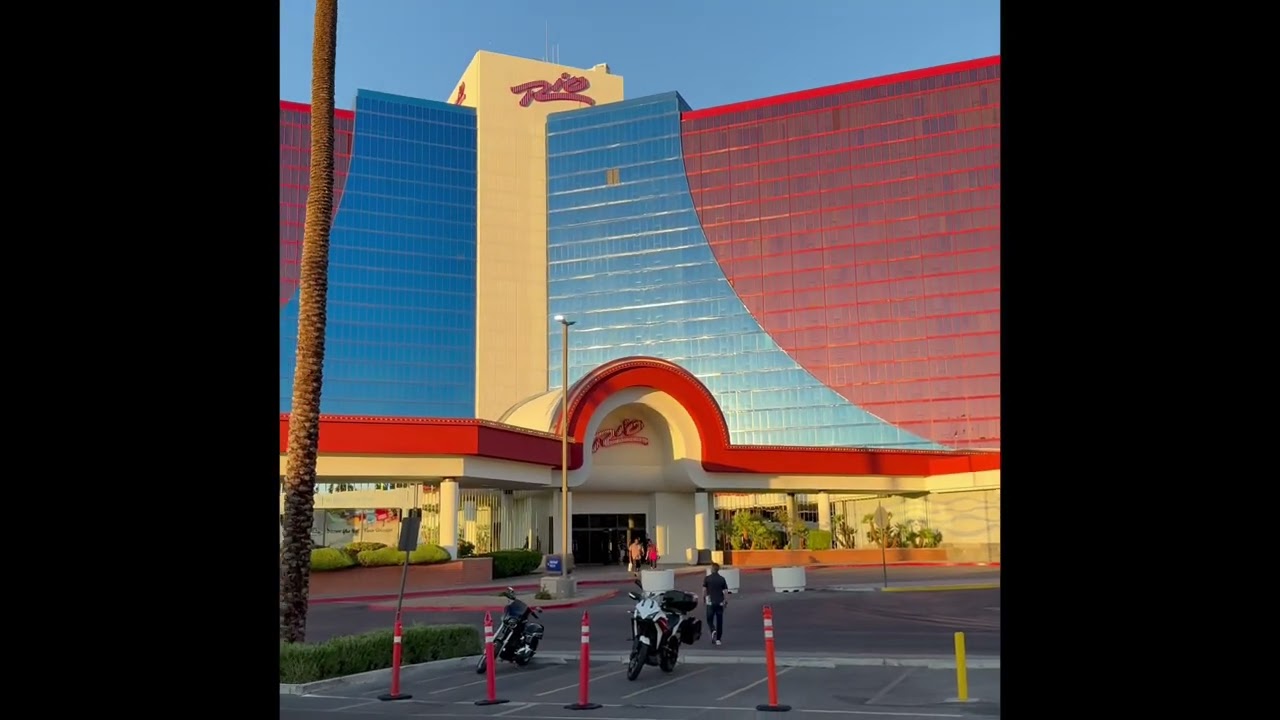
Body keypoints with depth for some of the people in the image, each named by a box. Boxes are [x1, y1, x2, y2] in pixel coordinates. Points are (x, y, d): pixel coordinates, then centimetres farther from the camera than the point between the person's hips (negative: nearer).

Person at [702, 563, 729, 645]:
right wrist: (726, 601, 10)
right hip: (720, 602, 2)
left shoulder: (707, 578, -3)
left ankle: (713, 631, -18)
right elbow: (725, 591, 0)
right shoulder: (722, 579, 2)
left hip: (710, 602, -2)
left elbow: (704, 590, -4)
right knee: (719, 621, 8)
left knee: (709, 619, 9)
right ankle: (718, 639, 7)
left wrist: (703, 599, 7)